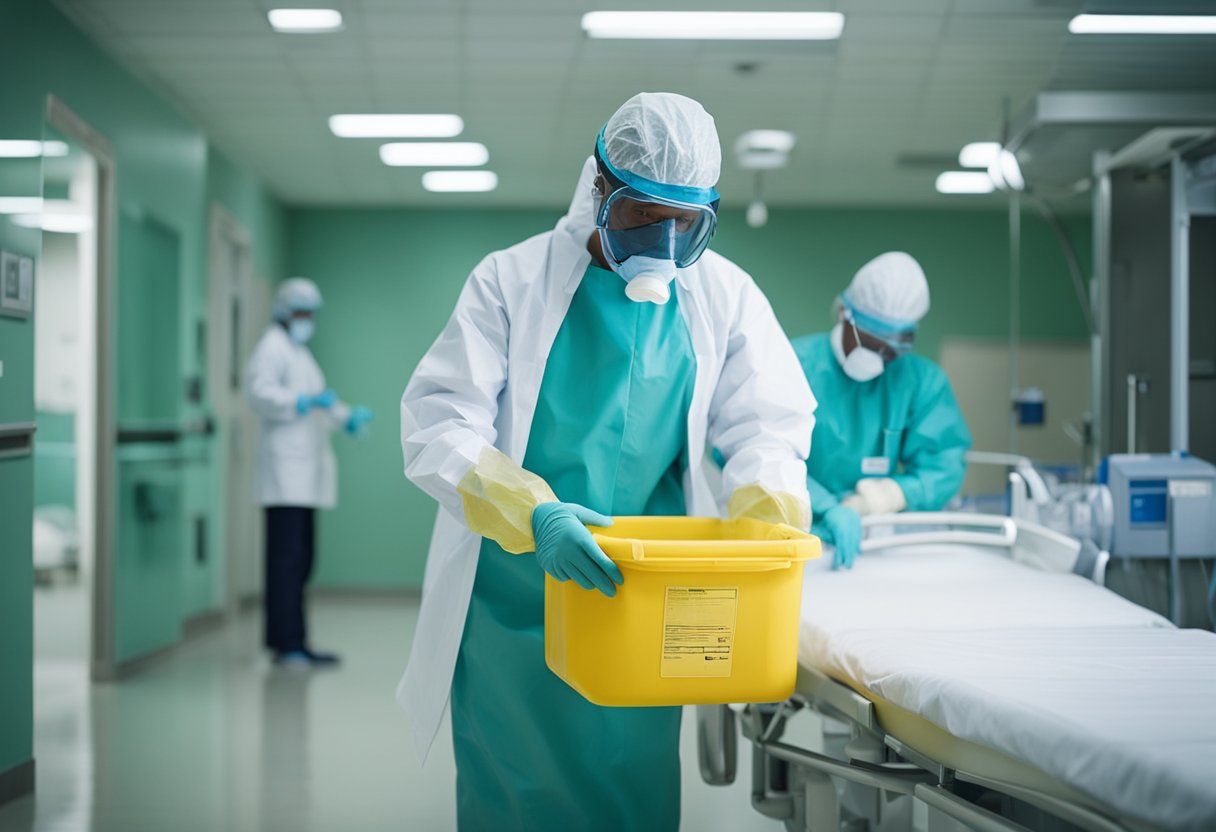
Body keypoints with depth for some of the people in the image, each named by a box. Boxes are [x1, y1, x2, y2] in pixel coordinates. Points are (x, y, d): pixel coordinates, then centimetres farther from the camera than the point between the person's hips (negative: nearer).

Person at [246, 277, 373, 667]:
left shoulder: (300, 352, 27)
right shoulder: (272, 347, -2)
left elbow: (321, 404, 28)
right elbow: (260, 393, -16)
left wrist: (348, 418, 11)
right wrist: (306, 401, -26)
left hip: (305, 469, 10)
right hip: (285, 464, -10)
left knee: (300, 558, 8)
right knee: (287, 557, -12)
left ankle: (285, 640, 11)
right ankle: (288, 642, -14)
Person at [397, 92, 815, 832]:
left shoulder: (726, 295, 3)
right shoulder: (513, 281, -4)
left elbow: (768, 422, 4)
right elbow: (438, 422, -11)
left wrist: (768, 518, -18)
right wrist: (534, 515, -28)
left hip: (642, 593, 2)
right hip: (513, 592, -2)